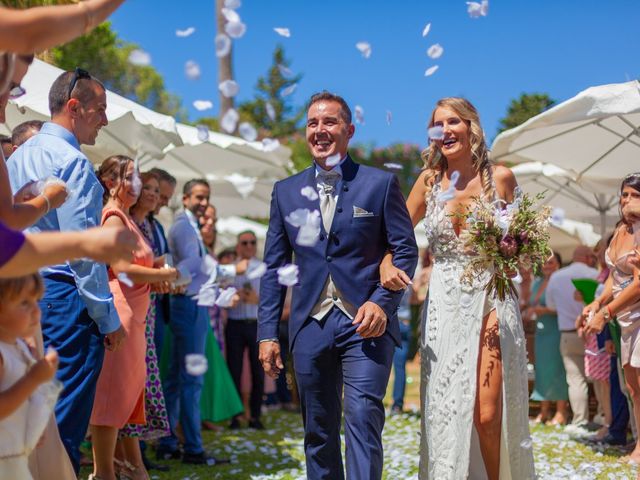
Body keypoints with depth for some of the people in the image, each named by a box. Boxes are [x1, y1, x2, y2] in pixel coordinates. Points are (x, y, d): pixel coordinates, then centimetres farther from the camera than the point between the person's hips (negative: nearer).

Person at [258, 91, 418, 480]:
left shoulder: (381, 183, 2)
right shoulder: (286, 191, 11)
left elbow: (406, 250, 1)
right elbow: (274, 266, 11)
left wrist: (382, 302, -14)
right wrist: (268, 332, 5)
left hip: (366, 321, -3)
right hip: (310, 327, 3)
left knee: (362, 419, -12)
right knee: (318, 431, 9)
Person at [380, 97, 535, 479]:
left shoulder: (500, 177, 1)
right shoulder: (430, 180, 6)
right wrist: (386, 265, -4)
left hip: (492, 299, -2)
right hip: (445, 305, 2)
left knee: (488, 413, -7)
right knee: (447, 408, 2)